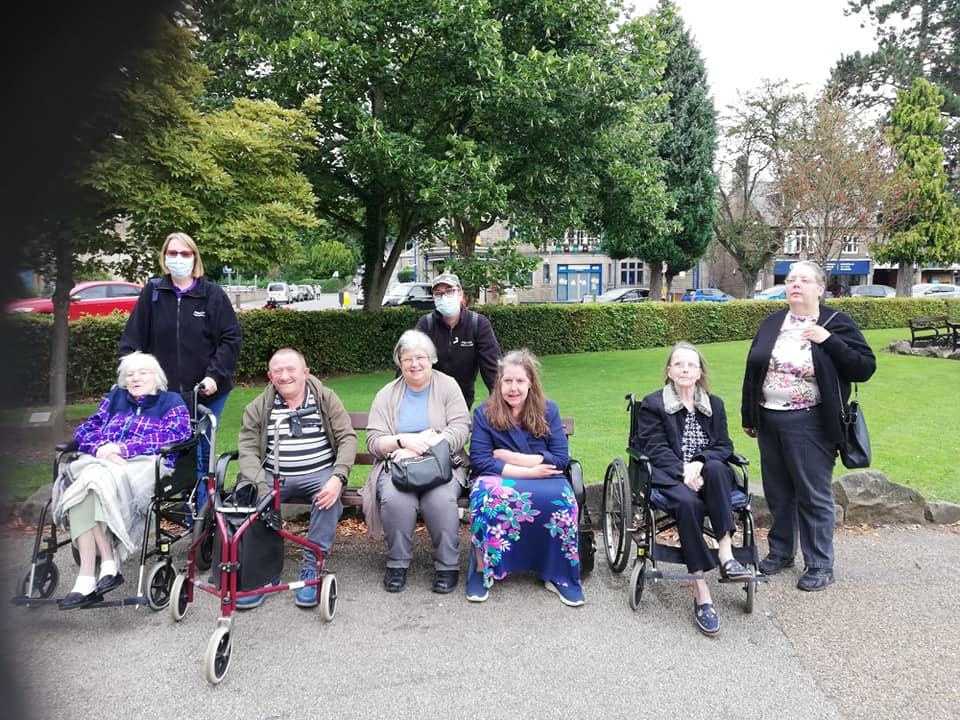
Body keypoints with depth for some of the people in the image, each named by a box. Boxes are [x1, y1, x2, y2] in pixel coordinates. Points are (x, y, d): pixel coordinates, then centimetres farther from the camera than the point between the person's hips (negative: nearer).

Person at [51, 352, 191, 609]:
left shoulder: (171, 401, 15)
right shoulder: (115, 398, 29)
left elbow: (174, 434, -3)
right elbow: (86, 429, 18)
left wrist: (123, 448, -13)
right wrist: (101, 448, -6)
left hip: (145, 465, -4)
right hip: (102, 461, 4)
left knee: (96, 479, -33)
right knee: (81, 479, -31)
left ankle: (87, 576, -29)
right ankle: (108, 562, -33)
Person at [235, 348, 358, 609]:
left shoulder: (326, 399, 3)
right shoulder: (258, 407, 6)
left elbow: (348, 438, -3)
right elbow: (247, 449, -2)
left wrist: (338, 477, -20)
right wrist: (259, 487, -20)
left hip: (319, 474, -2)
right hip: (274, 476, 2)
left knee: (329, 496, -33)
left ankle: (312, 568, -21)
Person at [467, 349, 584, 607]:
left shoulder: (548, 410, 5)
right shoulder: (484, 413, 1)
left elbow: (561, 458, -2)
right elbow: (480, 461, -8)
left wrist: (512, 457, -9)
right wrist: (528, 471, -16)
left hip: (543, 479, 2)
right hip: (498, 479, -1)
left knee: (561, 498, -32)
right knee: (488, 495, -36)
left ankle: (558, 574, -12)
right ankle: (482, 570, -18)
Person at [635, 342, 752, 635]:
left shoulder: (715, 405, 19)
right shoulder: (652, 404, 8)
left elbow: (724, 446, 9)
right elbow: (655, 449, -3)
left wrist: (699, 462, -13)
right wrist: (683, 471, -20)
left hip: (707, 473, 3)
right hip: (669, 476, -3)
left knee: (716, 467, -34)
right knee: (689, 503, -35)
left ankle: (725, 553, -35)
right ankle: (700, 592, -35)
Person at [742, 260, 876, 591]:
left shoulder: (837, 324, -4)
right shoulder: (771, 324, 8)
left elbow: (865, 368, -9)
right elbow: (752, 370, 12)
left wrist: (828, 340, -20)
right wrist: (748, 416, 12)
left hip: (809, 425, -5)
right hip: (769, 421, 5)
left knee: (814, 495, 3)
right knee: (778, 493, 15)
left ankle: (820, 565, 18)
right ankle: (780, 552, 31)